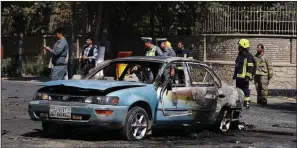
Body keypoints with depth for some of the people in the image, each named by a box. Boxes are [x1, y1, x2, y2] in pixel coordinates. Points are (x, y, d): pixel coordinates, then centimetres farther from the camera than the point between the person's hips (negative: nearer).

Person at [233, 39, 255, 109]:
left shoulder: (249, 56, -10)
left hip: (244, 77, -9)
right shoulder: (240, 55, 18)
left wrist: (248, 76, -19)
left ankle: (247, 103, -3)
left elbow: (250, 67, -15)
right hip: (238, 77, 9)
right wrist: (235, 75, 26)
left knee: (246, 90, -6)